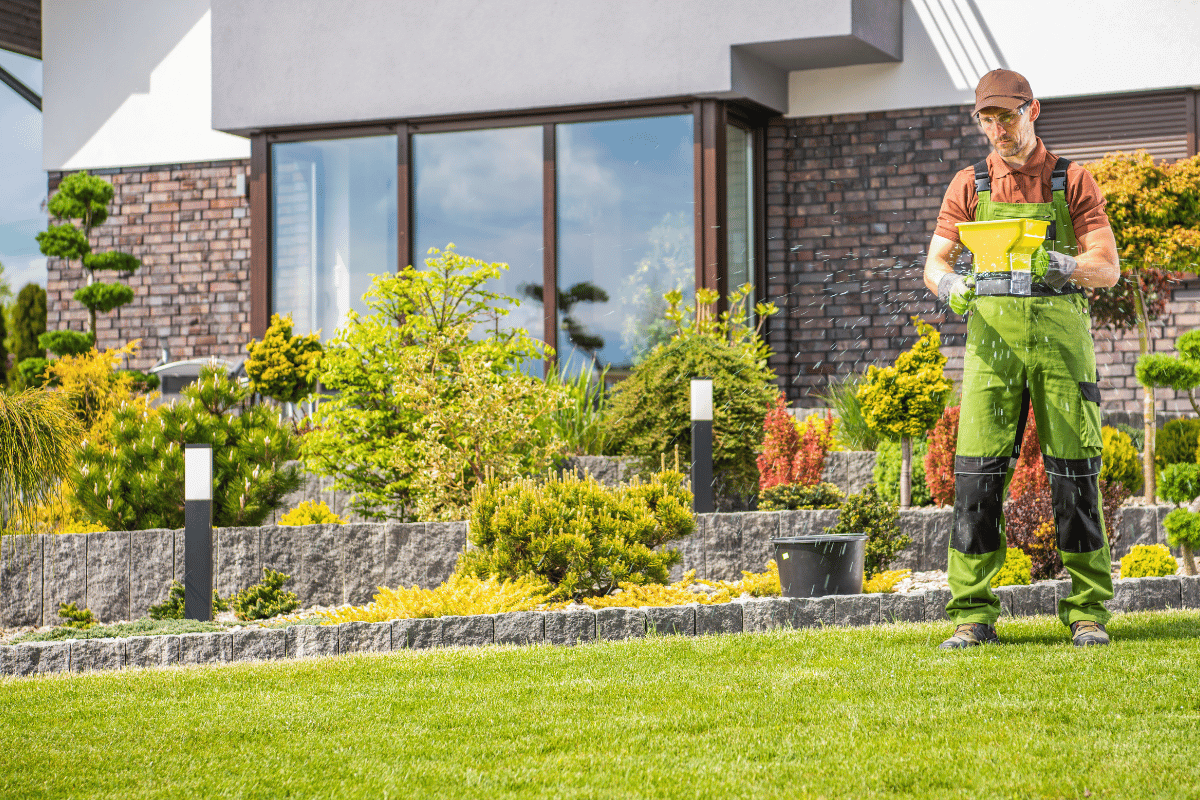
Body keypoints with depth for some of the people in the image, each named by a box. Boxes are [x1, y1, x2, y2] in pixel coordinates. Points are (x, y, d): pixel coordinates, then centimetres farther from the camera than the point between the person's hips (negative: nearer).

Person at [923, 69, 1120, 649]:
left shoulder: (1072, 181, 7)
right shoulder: (969, 186, 12)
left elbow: (1108, 268, 0)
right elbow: (935, 261, 6)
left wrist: (1064, 266, -22)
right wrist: (949, 286, -18)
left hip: (1060, 333, -1)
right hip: (992, 334, 1)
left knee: (1074, 472, -2)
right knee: (977, 471, -6)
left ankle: (1087, 613, 6)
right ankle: (972, 617, -2)